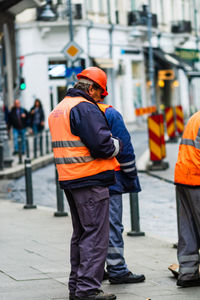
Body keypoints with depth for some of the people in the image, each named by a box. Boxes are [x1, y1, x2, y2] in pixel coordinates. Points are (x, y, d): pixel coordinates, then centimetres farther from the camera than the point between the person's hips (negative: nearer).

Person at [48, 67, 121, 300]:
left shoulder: (58, 110, 17)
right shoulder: (85, 108, -14)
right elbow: (101, 144, -22)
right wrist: (117, 145, -1)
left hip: (69, 180, 10)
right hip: (91, 179, -10)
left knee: (81, 233, 18)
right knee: (96, 235, -6)